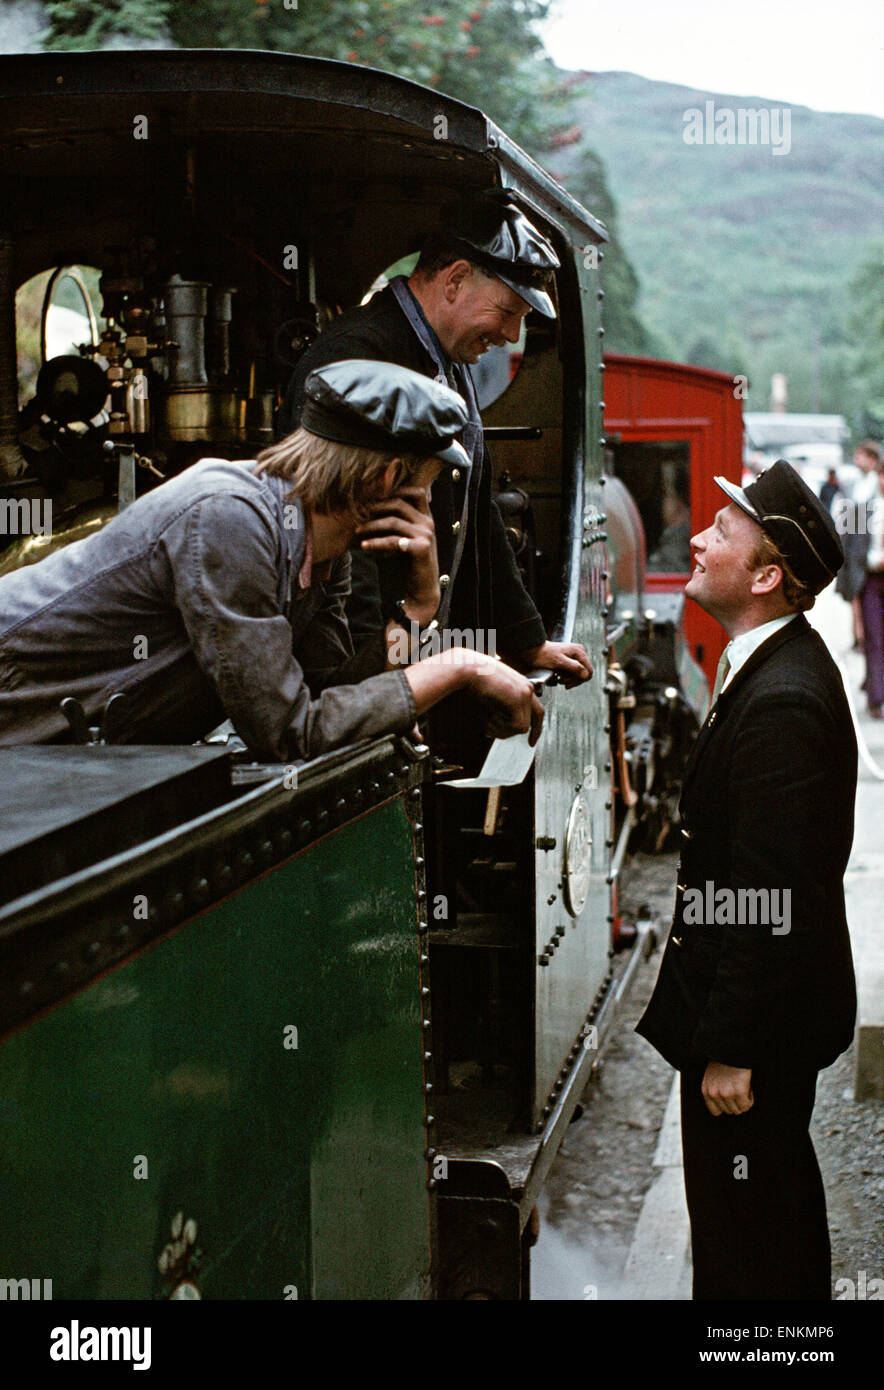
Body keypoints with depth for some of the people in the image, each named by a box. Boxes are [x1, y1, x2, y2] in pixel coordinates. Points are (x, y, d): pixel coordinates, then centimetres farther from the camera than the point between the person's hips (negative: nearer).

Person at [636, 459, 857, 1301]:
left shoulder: (781, 702, -28)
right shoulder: (779, 666, 6)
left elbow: (768, 900, -27)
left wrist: (732, 1049, -22)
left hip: (759, 1017, -11)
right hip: (780, 1006, 11)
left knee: (741, 1239, 4)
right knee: (782, 1193, 26)